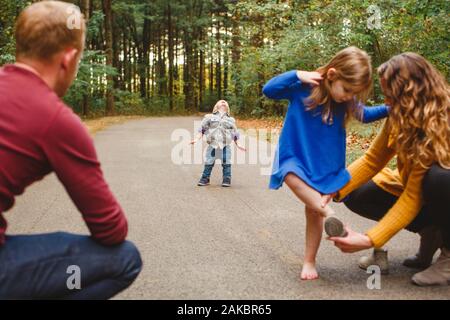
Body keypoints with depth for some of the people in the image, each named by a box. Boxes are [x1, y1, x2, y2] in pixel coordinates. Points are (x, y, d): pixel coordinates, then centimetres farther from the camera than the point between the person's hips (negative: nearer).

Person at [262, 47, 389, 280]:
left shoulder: (348, 100, -6)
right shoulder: (303, 88, -17)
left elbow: (365, 115, 12)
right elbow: (268, 90, -16)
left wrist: (388, 110, -4)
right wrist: (296, 75, -27)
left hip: (326, 163, 2)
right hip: (295, 155, -2)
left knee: (313, 209, 1)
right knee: (291, 177, -36)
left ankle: (309, 262, 11)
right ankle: (328, 212, -31)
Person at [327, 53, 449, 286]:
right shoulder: (400, 117, -10)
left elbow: (414, 197, -32)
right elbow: (372, 160, -5)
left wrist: (370, 240, -35)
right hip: (419, 190, 7)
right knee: (357, 196, -8)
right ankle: (430, 232, 4)